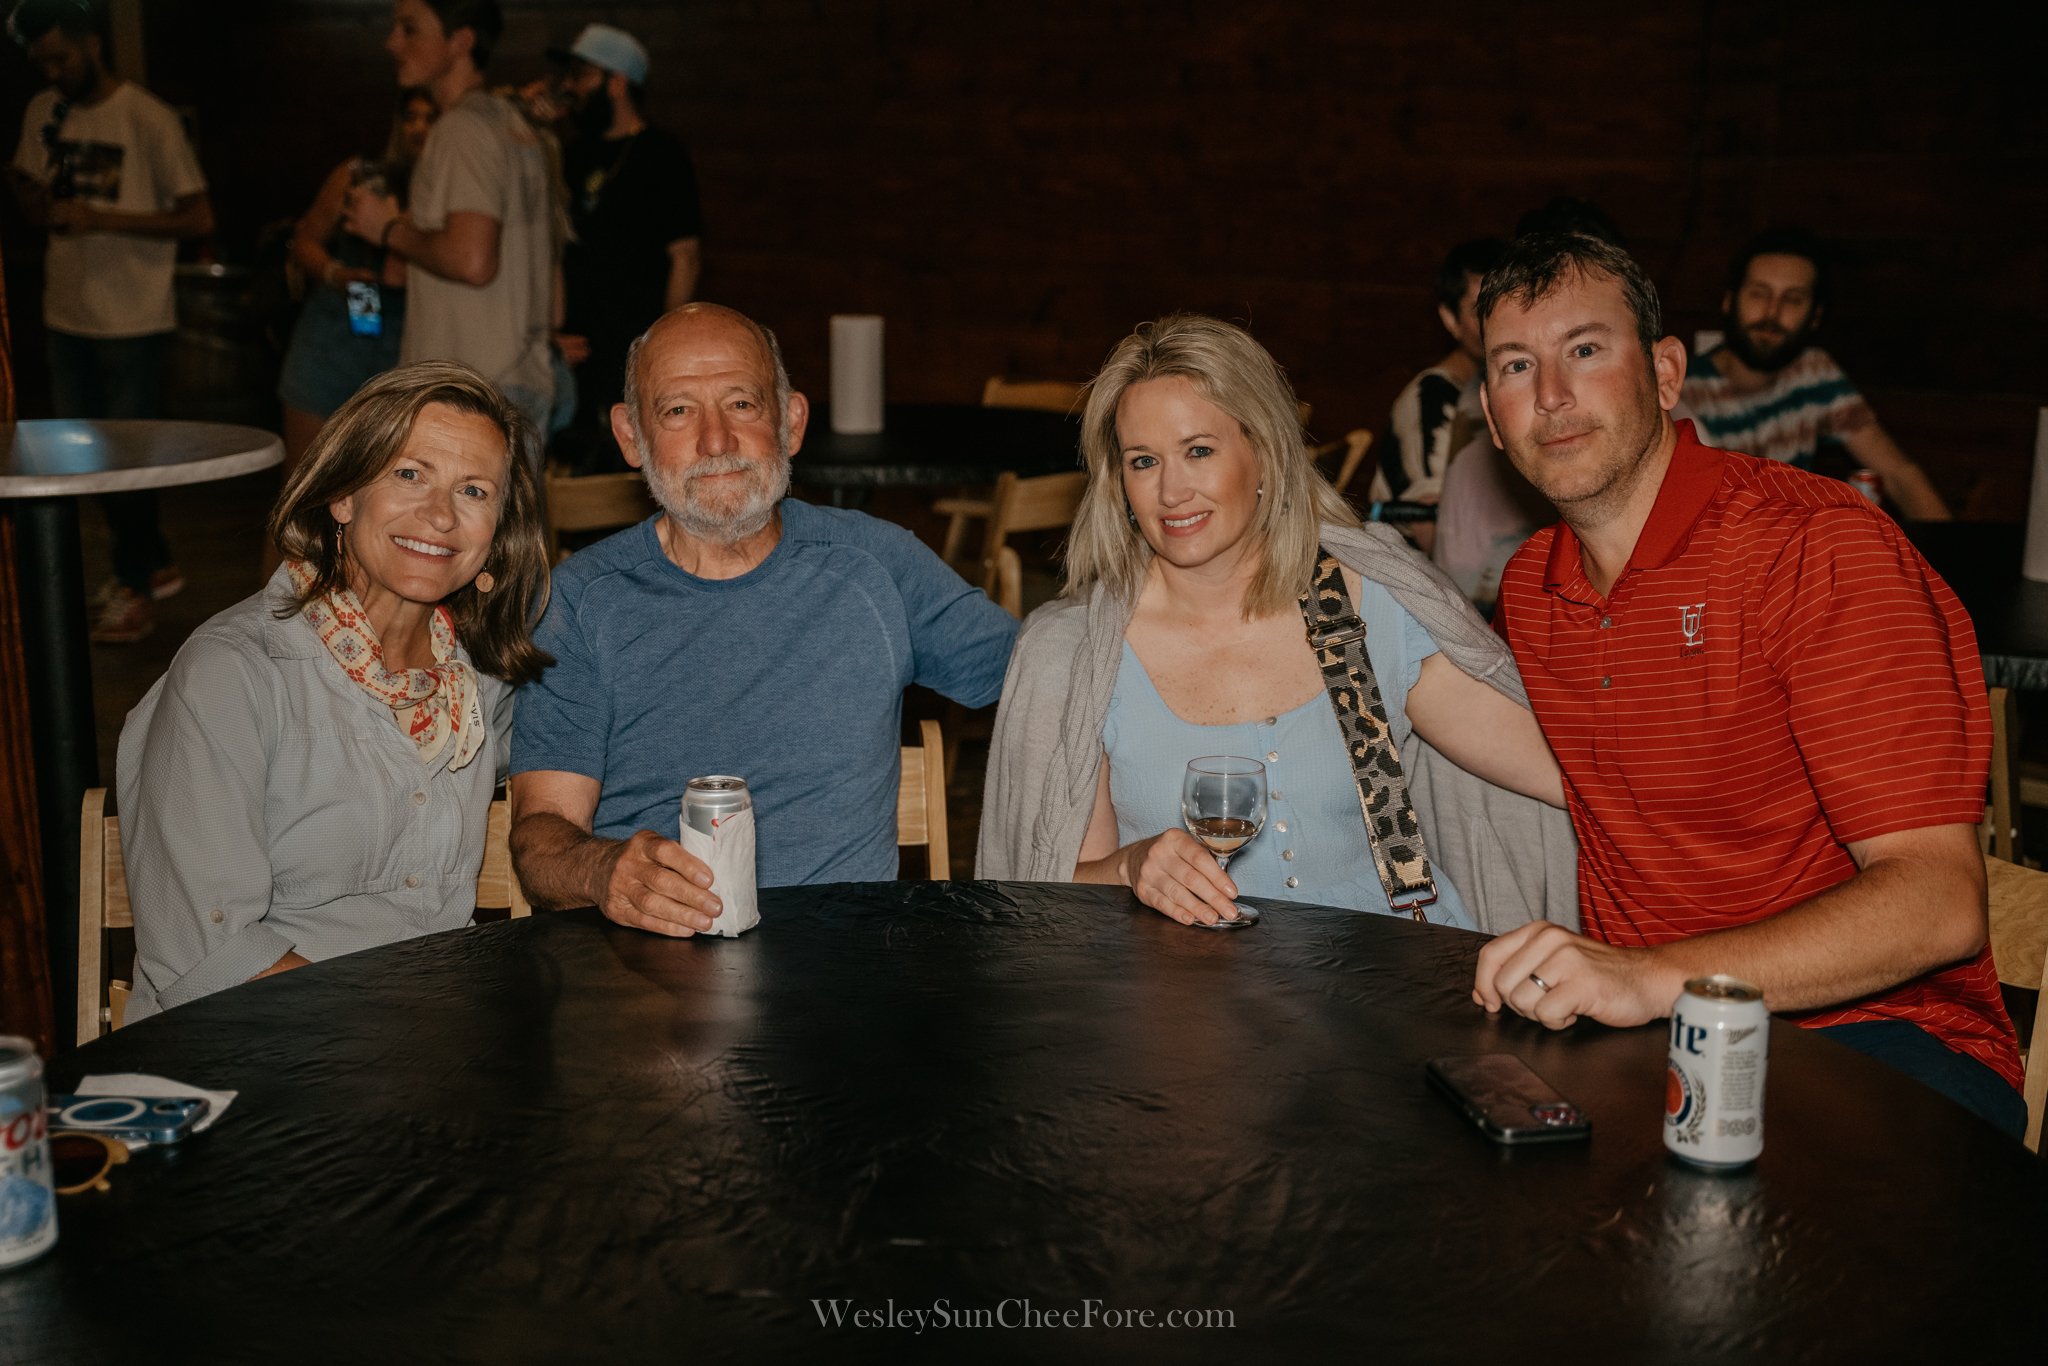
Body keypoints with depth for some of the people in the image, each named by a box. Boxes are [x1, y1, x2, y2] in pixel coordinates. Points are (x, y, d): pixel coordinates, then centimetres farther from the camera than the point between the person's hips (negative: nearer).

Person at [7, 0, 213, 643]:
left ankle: (136, 588, 17)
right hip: (68, 313, 7)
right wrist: (34, 198, -6)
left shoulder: (148, 118, -12)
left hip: (133, 320, -7)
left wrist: (101, 218, -22)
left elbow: (198, 216, -14)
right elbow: (27, 186, 18)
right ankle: (155, 563, 29)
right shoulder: (43, 113, 7)